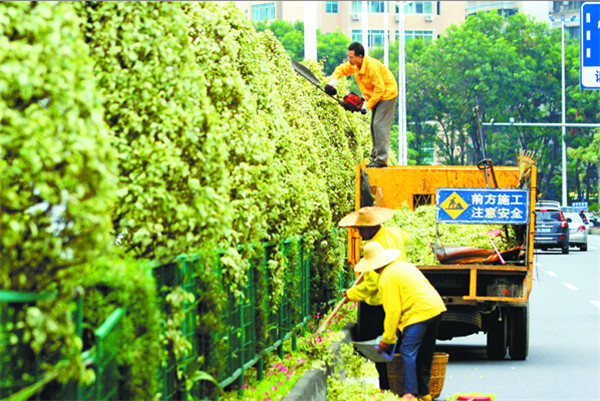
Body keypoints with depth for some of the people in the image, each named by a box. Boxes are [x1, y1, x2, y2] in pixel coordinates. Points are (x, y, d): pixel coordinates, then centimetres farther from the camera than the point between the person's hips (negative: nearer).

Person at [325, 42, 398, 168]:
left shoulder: (372, 66, -31)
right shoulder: (354, 64, -3)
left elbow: (380, 89, -28)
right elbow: (341, 69, 14)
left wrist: (368, 105, -23)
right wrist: (333, 80, -7)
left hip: (387, 95, -10)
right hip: (376, 97, 10)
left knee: (380, 125, -15)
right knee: (374, 126, 9)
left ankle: (381, 160, -17)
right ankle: (375, 156, 13)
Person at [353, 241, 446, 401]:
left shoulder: (386, 279, -8)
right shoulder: (404, 266, 19)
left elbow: (393, 311, -12)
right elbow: (425, 286, 26)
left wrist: (387, 339, -5)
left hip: (418, 314, -9)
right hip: (435, 307, 9)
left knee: (408, 351, -12)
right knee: (425, 353, 16)